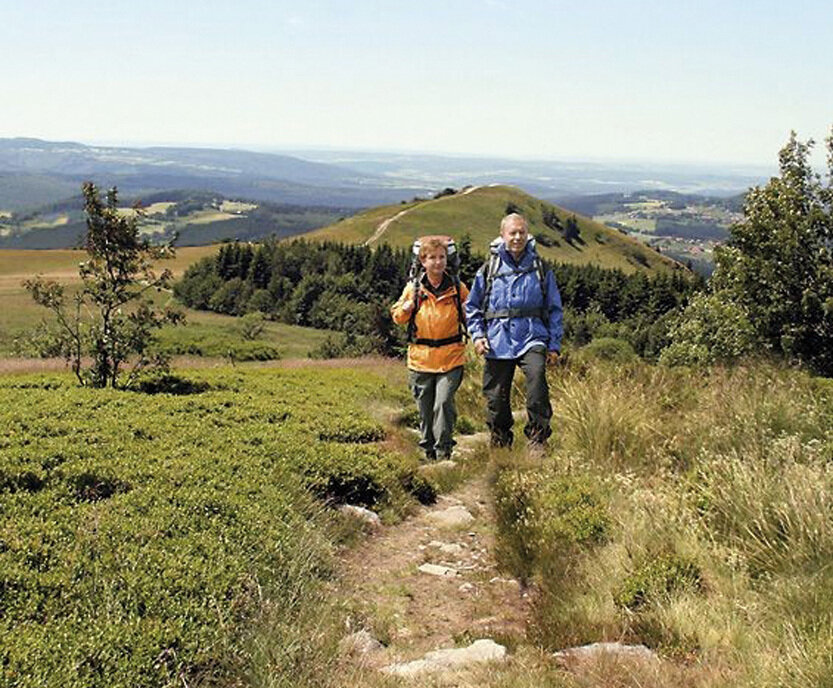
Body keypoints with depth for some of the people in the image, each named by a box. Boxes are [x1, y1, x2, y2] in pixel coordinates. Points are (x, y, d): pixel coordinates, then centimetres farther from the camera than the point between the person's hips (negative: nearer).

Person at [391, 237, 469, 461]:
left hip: (450, 358, -2)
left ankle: (444, 452, -4)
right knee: (425, 409, 9)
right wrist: (406, 308, -8)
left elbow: (470, 316, 17)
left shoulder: (457, 288, 3)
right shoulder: (413, 288, 4)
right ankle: (429, 452, 23)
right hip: (420, 359, 2)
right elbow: (397, 318, 12)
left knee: (443, 404, -15)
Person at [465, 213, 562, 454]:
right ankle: (500, 445, 26)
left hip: (532, 338, -1)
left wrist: (554, 344, 7)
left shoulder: (540, 269, 9)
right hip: (497, 342, 1)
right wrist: (477, 335, 2)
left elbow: (555, 309, 13)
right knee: (496, 397, 4)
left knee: (537, 376, -29)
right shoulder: (488, 270, 9)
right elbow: (472, 306, 16)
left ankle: (537, 438, -19)